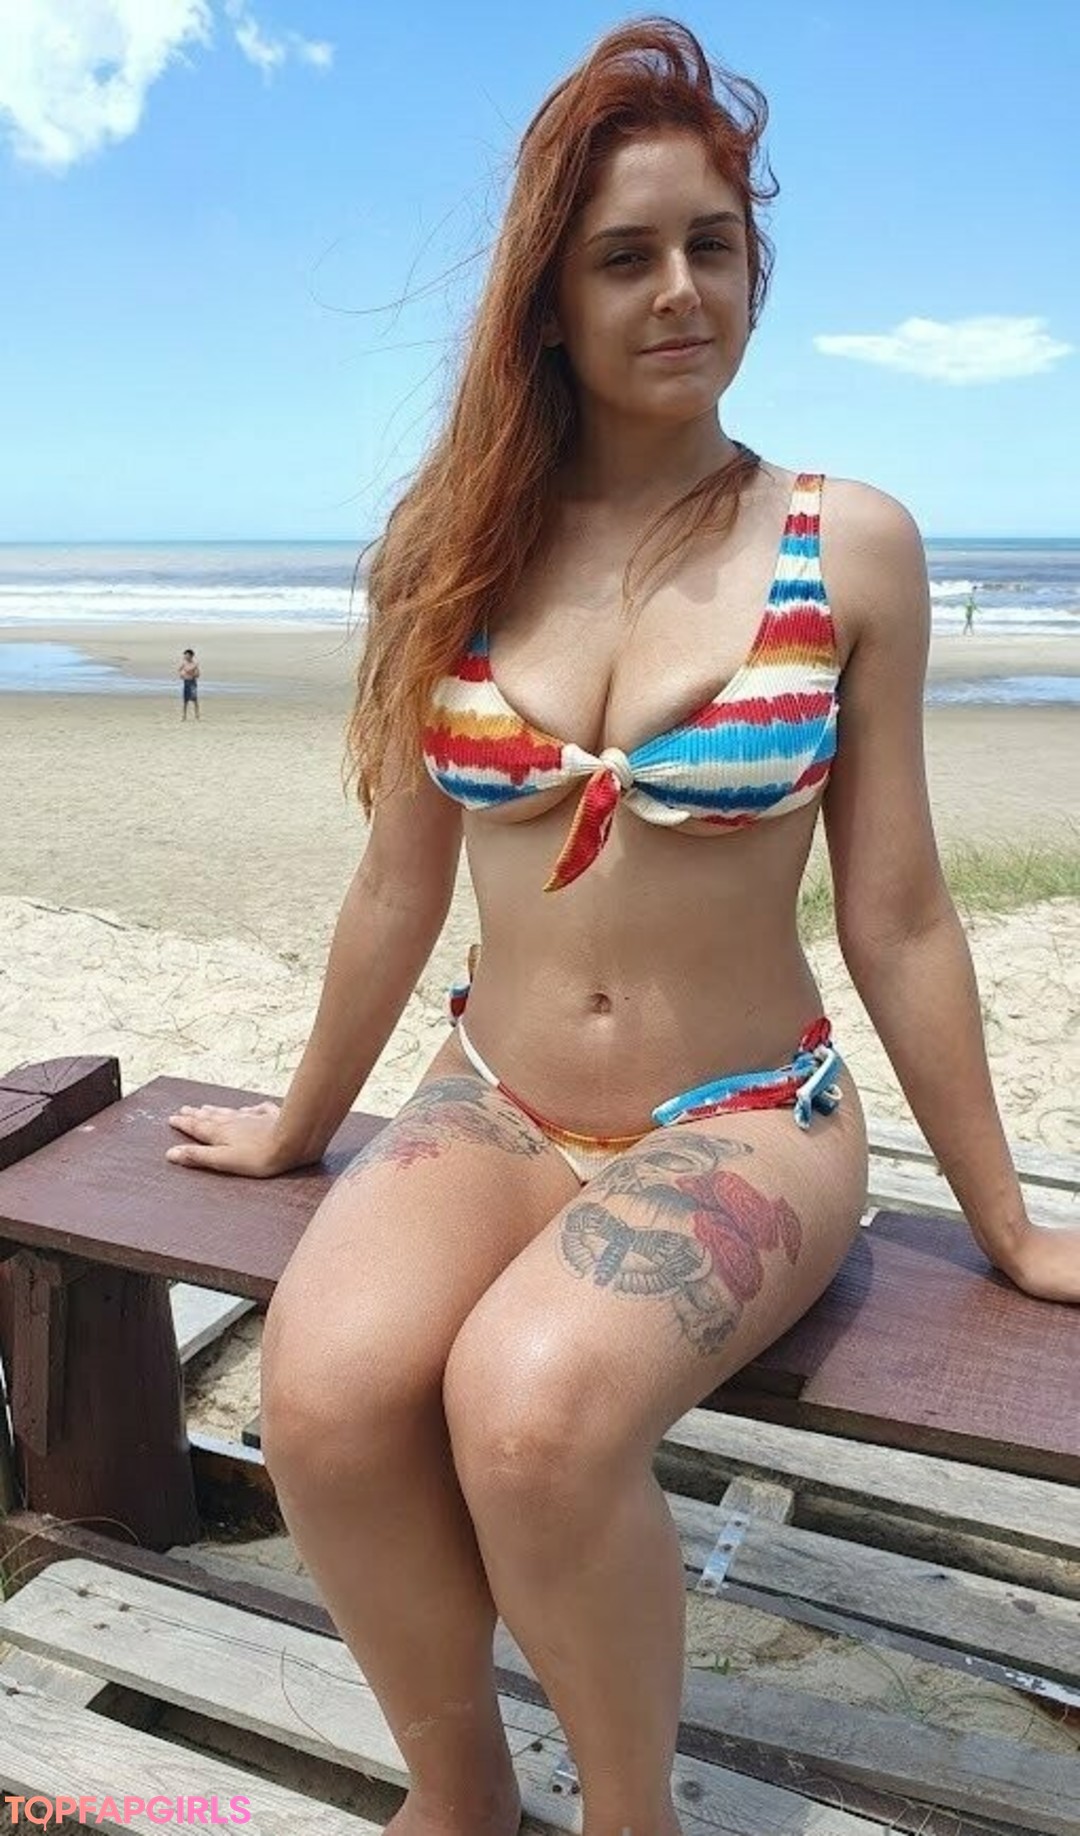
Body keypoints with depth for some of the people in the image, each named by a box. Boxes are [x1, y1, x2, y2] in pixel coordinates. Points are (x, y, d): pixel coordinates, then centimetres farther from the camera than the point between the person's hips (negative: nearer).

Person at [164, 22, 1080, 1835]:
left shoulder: (847, 545, -4)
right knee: (325, 1389, -26)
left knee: (532, 1402, -31)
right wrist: (297, 1124, 19)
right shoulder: (465, 548, 3)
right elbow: (396, 887, 10)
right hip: (490, 1111, 3)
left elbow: (895, 917, 0)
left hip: (743, 1128, -2)